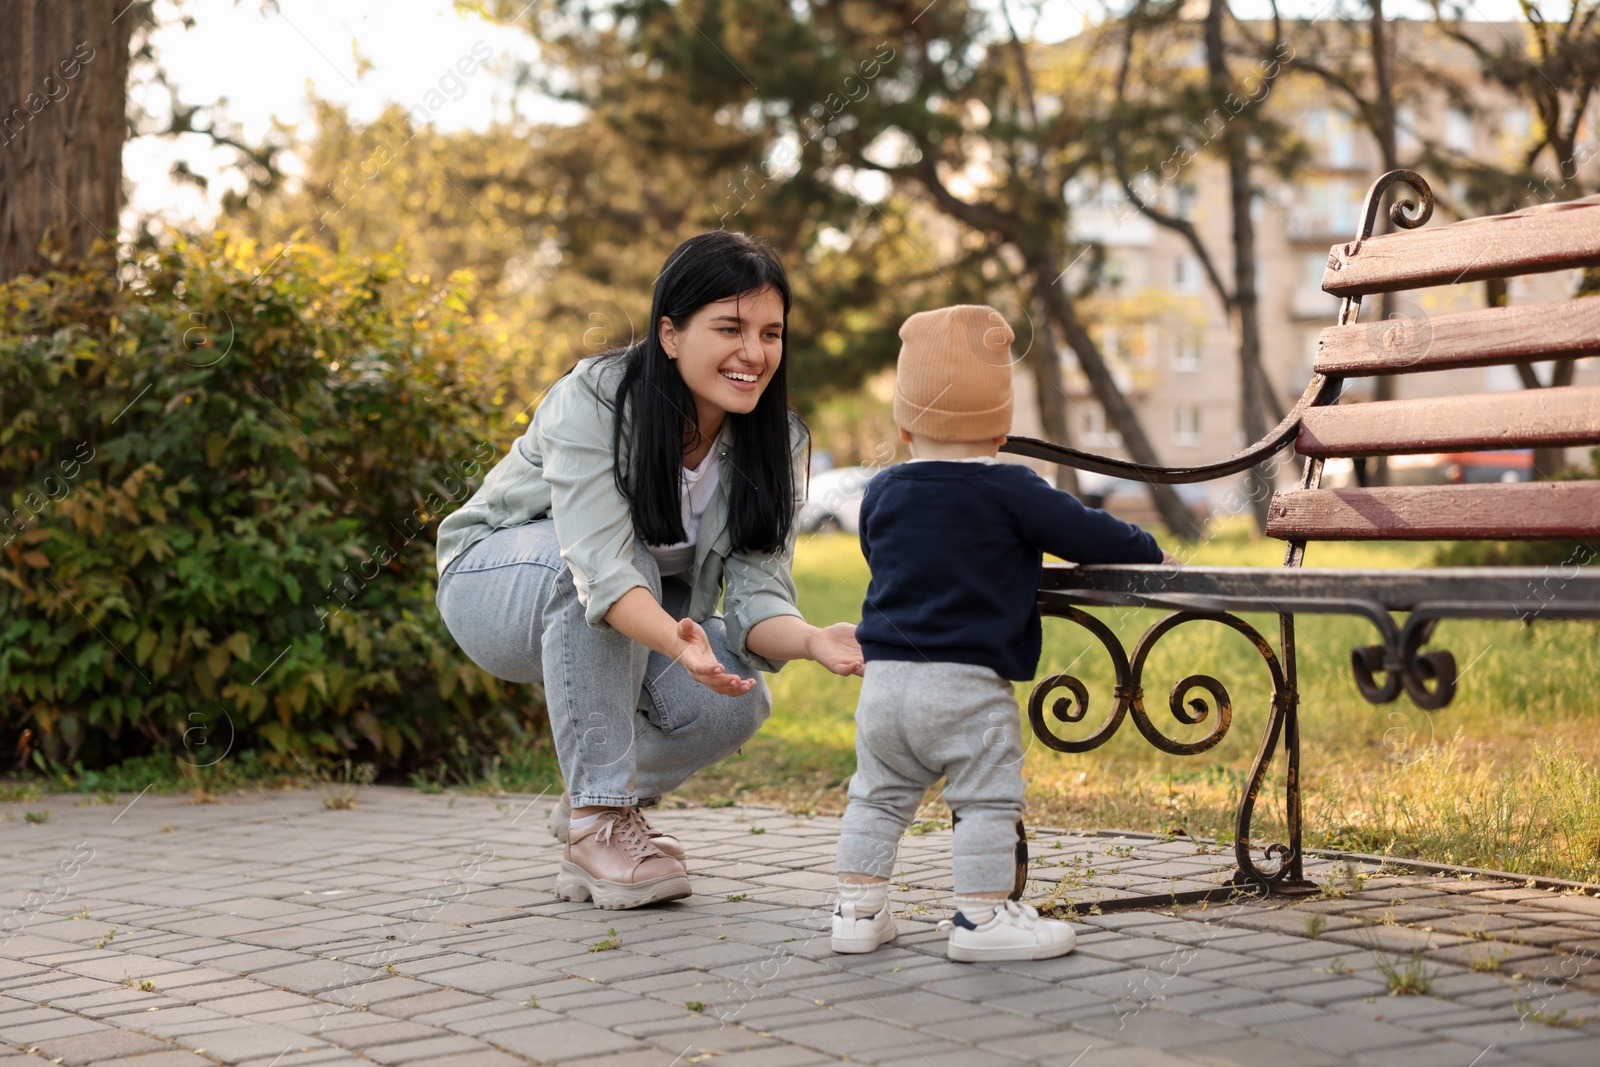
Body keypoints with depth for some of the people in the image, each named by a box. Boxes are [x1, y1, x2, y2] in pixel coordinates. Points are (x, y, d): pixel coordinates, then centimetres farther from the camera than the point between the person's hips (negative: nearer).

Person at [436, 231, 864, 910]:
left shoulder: (775, 442, -15)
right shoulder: (594, 398, -30)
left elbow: (755, 595, -22)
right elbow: (601, 564, -42)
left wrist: (816, 641, -45)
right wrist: (681, 642, -61)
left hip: (644, 628, 4)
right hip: (498, 582, -4)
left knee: (734, 704, -25)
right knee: (603, 565, -38)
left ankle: (594, 800, 7)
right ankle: (597, 822, -26)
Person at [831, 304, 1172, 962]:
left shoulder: (881, 495, 9)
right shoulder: (1010, 493, -8)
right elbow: (1089, 536, -5)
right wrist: (1147, 551, 13)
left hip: (884, 680, 6)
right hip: (967, 685, -6)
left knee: (877, 797, 16)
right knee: (988, 800, 0)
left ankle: (858, 910, 19)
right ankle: (982, 917, -2)